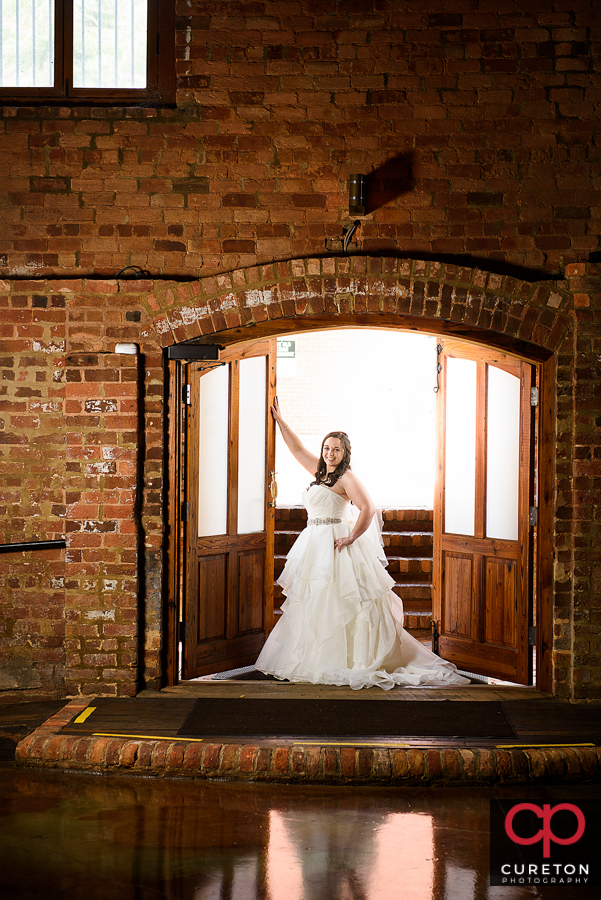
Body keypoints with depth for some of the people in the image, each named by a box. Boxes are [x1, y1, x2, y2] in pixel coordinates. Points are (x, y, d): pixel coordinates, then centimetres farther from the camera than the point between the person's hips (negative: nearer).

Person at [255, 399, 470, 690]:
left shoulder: (346, 477, -9)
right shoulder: (320, 471, 15)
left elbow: (368, 509, -19)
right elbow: (298, 448, 25)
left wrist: (350, 538, -18)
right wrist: (280, 420, 25)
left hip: (336, 547, -9)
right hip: (315, 545, 9)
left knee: (339, 603, -9)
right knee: (313, 605, 8)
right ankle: (318, 659, 13)